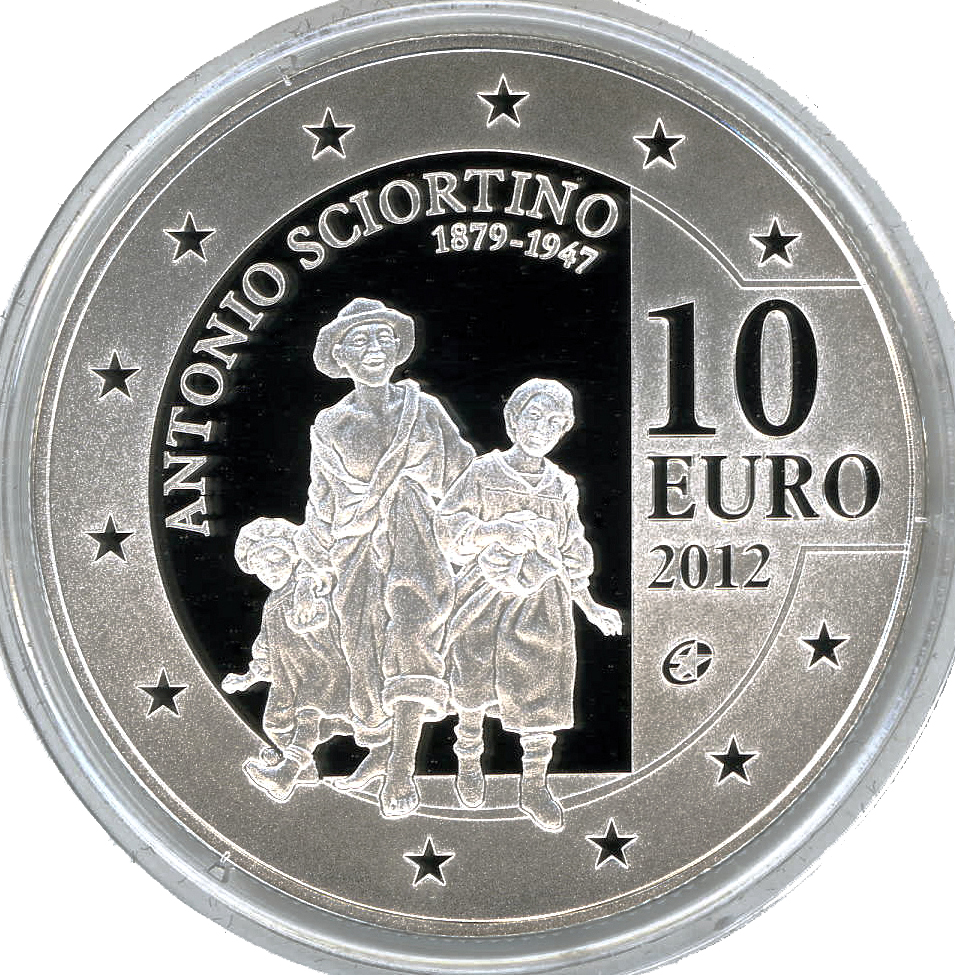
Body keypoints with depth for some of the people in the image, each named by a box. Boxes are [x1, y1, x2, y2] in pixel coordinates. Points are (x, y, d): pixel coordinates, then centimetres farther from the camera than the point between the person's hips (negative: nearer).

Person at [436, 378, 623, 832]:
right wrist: (500, 531, -20)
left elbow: (572, 551, 16)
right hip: (485, 598, -2)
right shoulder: (484, 473, -1)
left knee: (541, 692, -2)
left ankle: (535, 786, 11)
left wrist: (590, 606, 12)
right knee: (474, 686, 7)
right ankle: (468, 762, 32)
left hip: (541, 602, 2)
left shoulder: (562, 487, 9)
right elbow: (449, 525, -6)